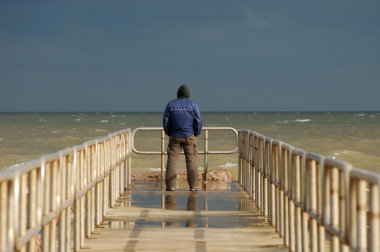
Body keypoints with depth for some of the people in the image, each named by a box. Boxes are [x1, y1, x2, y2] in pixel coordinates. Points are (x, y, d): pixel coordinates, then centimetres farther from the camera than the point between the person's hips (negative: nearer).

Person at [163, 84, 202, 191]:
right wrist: (196, 134, 10)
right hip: (190, 136, -1)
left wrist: (169, 133, 14)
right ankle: (193, 186, -4)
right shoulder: (193, 105, 0)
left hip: (174, 137, 1)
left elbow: (165, 121, 3)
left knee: (172, 161, 1)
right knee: (191, 161, 0)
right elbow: (198, 121, -4)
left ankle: (170, 186, -3)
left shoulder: (171, 104, 4)